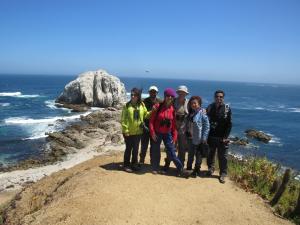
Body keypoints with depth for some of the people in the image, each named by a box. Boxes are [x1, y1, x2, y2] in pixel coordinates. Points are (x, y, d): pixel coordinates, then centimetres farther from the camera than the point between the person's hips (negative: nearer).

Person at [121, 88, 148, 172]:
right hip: (129, 132, -3)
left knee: (136, 149, 14)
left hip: (138, 131, 3)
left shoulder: (142, 105, 2)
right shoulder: (127, 105, -8)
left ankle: (134, 164, 29)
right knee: (128, 149, 7)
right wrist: (125, 130, -14)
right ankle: (126, 165, 21)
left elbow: (146, 115, 7)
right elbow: (123, 119, -9)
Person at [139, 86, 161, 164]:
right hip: (146, 127, -1)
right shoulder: (145, 102, -3)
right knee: (144, 145, 5)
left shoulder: (160, 103, 0)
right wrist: (143, 124, -14)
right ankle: (141, 160, 19)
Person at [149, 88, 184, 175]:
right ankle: (155, 168, 27)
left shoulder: (172, 109, -3)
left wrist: (174, 137, 0)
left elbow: (174, 124, 1)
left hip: (168, 134, 1)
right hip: (157, 133, -1)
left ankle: (181, 168, 12)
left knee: (171, 152, 1)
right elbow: (152, 120, -7)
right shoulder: (158, 107, -9)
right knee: (155, 151, 10)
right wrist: (152, 132, -12)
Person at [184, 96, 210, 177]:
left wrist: (204, 138, -15)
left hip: (198, 139, -6)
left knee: (198, 155, 7)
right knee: (190, 153, 18)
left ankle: (196, 170, 21)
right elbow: (186, 124, 18)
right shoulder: (190, 113, 9)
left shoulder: (202, 113, -12)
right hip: (190, 137, 6)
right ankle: (189, 167, 32)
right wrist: (185, 134, 13)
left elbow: (207, 126, -12)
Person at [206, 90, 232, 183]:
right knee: (210, 154, 16)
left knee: (222, 156, 4)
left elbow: (229, 124, -5)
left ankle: (223, 174, 18)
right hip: (211, 136, 2)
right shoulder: (210, 107, 1)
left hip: (222, 137, -2)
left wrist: (225, 137, -11)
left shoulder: (227, 108, -5)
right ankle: (211, 168, 37)